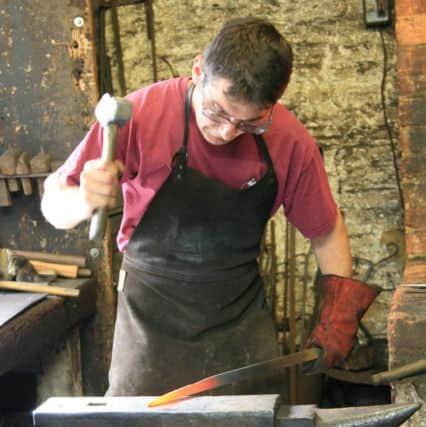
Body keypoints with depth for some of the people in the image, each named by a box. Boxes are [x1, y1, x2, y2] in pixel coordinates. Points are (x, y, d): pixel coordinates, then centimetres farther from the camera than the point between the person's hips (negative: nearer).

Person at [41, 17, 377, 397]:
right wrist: (84, 201, -33)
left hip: (244, 322, 2)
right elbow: (54, 204, -11)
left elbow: (327, 232, 4)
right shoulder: (141, 114, -19)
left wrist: (337, 315, -7)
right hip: (152, 319, -1)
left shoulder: (290, 141, -12)